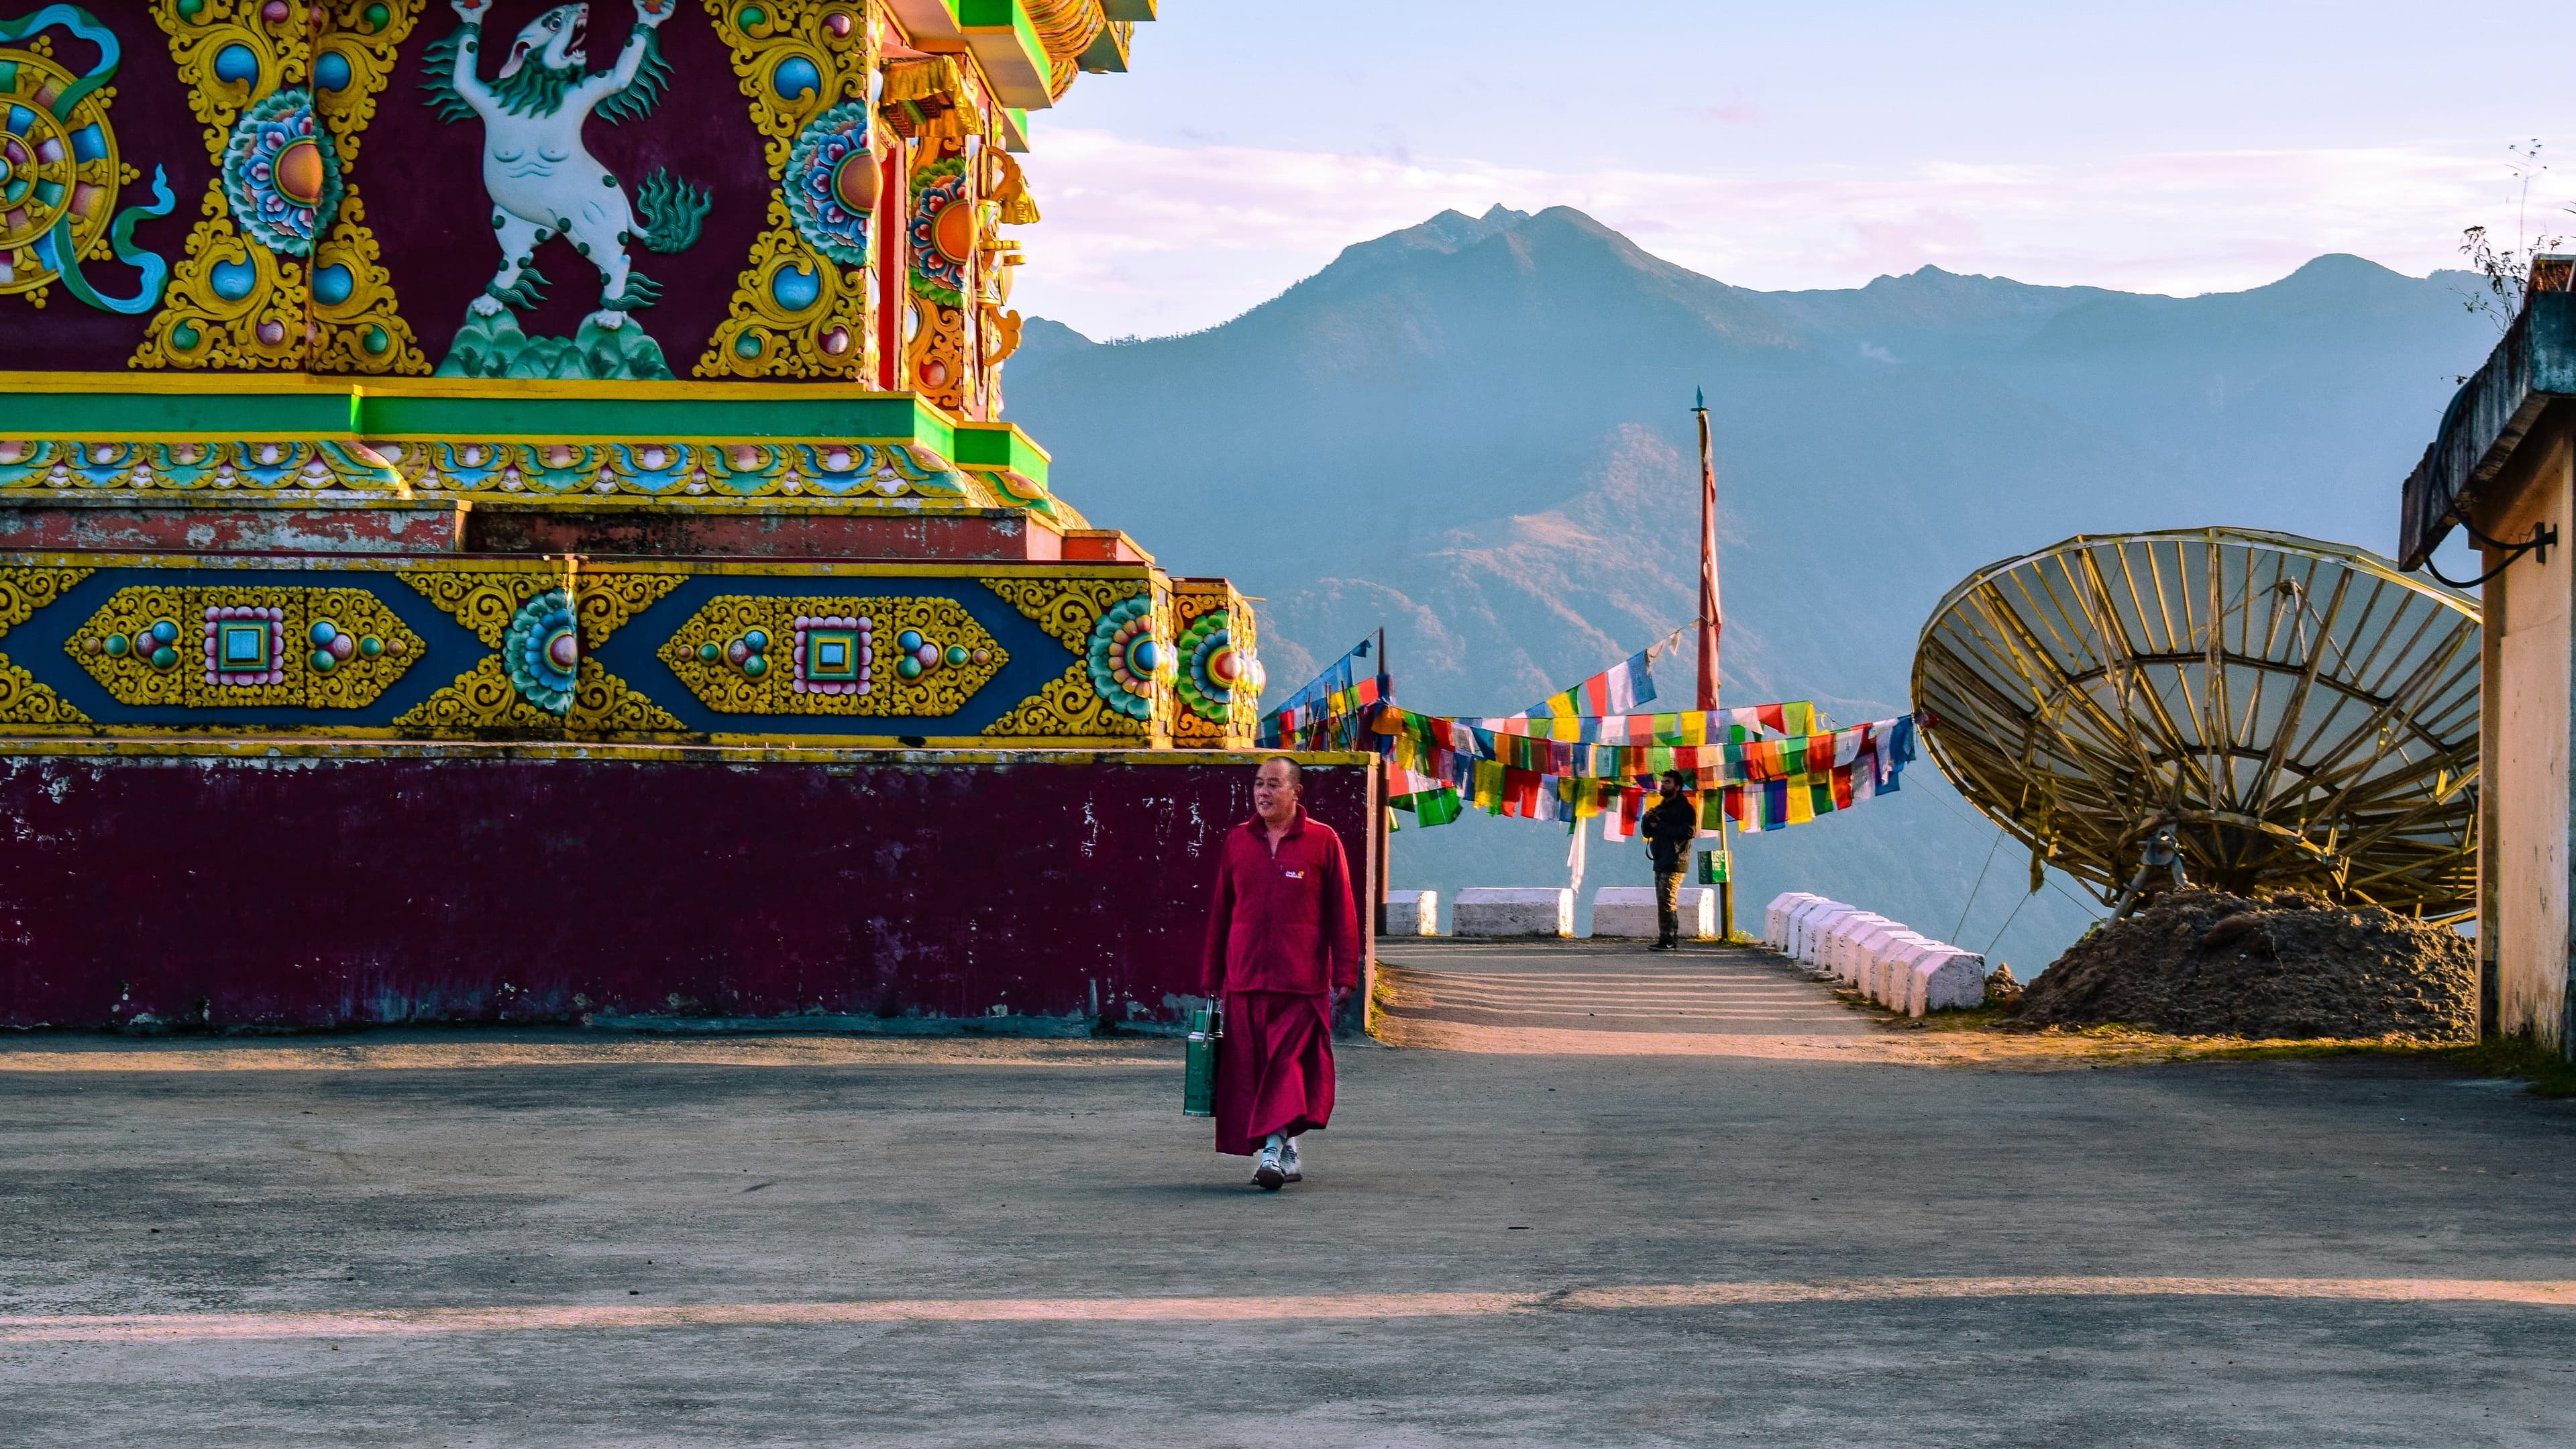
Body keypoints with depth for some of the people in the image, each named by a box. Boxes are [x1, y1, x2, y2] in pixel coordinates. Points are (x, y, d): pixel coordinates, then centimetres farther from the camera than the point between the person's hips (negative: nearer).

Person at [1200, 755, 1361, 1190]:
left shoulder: (1323, 842, 2)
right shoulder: (1237, 842, 11)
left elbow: (1341, 913, 3)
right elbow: (1220, 913, 15)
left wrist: (1345, 974, -2)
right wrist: (1211, 978, 14)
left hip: (1302, 980, -3)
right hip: (1244, 978, 4)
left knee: (1288, 1065, -10)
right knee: (1251, 1069, 3)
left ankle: (1274, 1147, -14)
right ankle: (1286, 1153, 13)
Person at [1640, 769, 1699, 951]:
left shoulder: (1685, 808, -5)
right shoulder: (1660, 808, 21)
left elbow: (1689, 832, -18)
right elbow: (1647, 832, 21)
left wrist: (1661, 827, -15)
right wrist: (1647, 820, -1)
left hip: (1674, 862, -9)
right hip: (1661, 861, 9)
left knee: (1667, 901, -13)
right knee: (1663, 902, 8)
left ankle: (1669, 940, -14)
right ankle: (1666, 940, 11)